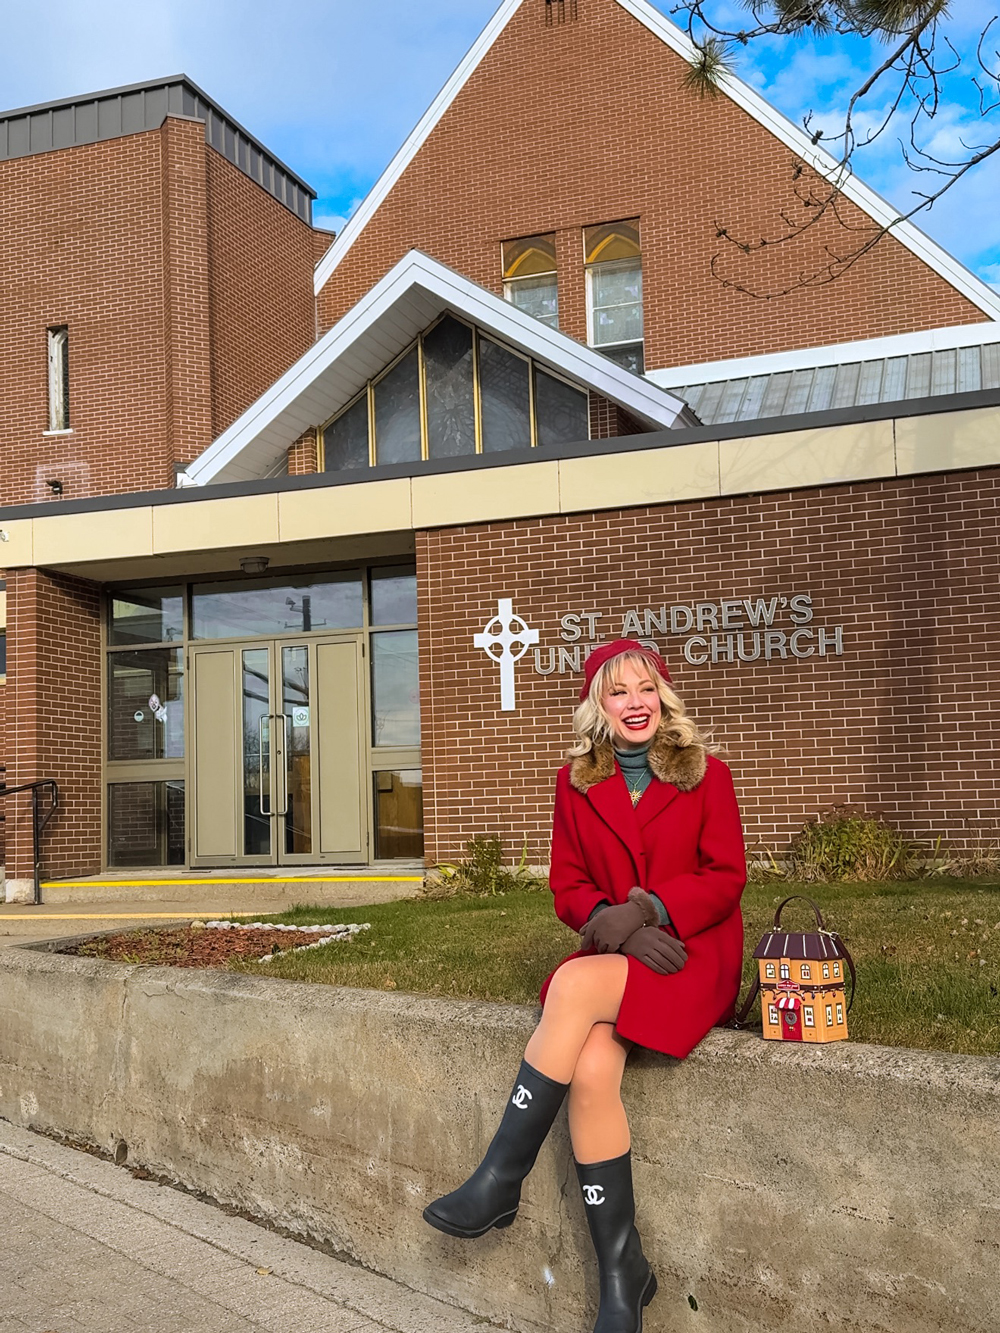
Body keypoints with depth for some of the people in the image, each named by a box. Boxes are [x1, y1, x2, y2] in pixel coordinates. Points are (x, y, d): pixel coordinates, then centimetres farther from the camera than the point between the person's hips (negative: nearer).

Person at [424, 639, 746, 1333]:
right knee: (591, 1068, -28)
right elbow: (568, 886, 9)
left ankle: (500, 1181, -22)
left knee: (576, 983, -32)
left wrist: (650, 907, -19)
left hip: (695, 956, -3)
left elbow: (725, 879, -2)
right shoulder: (577, 783, 10)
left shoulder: (707, 775, 2)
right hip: (615, 959, 3)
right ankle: (623, 1276, -17)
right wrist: (610, 920, -13)